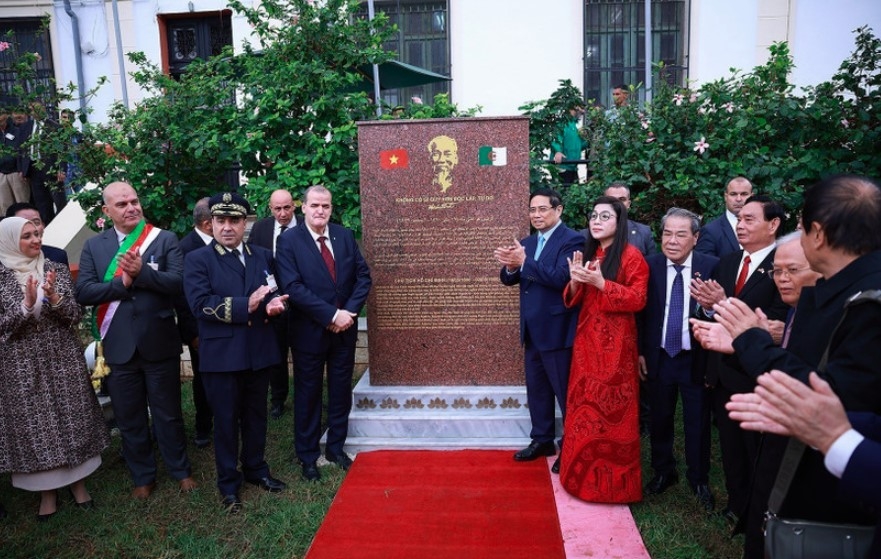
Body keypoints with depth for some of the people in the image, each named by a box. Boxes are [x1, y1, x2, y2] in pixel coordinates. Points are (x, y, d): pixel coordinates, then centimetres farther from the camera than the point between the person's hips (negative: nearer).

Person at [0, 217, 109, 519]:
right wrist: (27, 304, -22)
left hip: (64, 359, 1)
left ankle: (78, 480, 24)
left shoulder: (56, 270, 0)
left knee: (73, 419, 8)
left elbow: (76, 315, -4)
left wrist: (53, 297, -21)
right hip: (25, 367, -1)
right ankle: (47, 489, 22)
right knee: (35, 425, 7)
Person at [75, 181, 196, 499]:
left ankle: (180, 470, 32)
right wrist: (122, 283, -18)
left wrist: (141, 272, -26)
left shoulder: (165, 239, -3)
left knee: (168, 414, 13)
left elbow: (178, 282, -14)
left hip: (159, 343, -2)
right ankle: (142, 477, 33)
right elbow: (83, 292, -5)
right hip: (118, 348, 2)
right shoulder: (93, 246, 4)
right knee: (129, 419, 15)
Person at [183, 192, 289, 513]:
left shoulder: (263, 256, 9)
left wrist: (275, 304, -12)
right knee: (226, 421, 8)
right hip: (222, 354, -4)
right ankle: (228, 485, 24)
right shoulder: (198, 260, -5)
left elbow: (274, 293, 13)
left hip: (259, 351, 4)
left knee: (256, 416, 17)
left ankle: (256, 470, 36)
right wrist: (245, 306, -24)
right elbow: (200, 304, -17)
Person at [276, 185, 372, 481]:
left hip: (345, 329, 4)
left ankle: (336, 447, 33)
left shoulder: (345, 235, 3)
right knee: (308, 395, 10)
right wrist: (332, 315, -21)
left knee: (341, 391, 15)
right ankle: (308, 456, 27)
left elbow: (363, 276, 2)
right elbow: (293, 287, -18)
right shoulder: (289, 240, -9)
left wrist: (350, 312, -12)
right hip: (309, 331, -4)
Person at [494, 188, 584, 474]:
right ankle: (542, 440, 32)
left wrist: (524, 262, -25)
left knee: (565, 390, 4)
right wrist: (511, 265, -17)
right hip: (531, 330, 8)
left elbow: (561, 277, -26)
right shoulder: (527, 243, 11)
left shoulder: (572, 240, -12)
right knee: (537, 388, 17)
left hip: (557, 329, -8)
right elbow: (508, 279, 5)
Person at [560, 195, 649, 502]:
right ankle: (585, 475, 23)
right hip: (586, 341, 6)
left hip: (615, 344, -6)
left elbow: (638, 299, -14)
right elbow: (573, 301, 14)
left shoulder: (631, 255, -7)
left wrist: (601, 283, -22)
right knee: (584, 408, 10)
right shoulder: (588, 254, 14)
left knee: (613, 410, -1)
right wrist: (575, 282, -7)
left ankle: (615, 481, 13)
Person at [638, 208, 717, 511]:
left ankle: (699, 480, 31)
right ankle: (663, 472, 38)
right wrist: (639, 352, 0)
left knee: (698, 423, 11)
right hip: (659, 357, 2)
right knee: (660, 419, 17)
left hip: (696, 359, -2)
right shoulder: (650, 265, -4)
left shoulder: (711, 266, -9)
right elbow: (641, 311, 0)